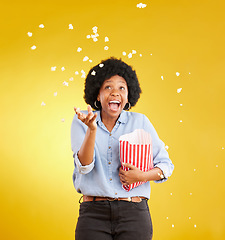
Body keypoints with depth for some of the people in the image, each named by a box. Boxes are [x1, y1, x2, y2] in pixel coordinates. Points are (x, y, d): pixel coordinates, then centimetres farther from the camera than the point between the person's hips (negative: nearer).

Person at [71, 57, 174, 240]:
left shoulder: (140, 122, 4)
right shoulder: (81, 122, 3)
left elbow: (166, 164, 8)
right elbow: (84, 167, -9)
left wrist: (143, 176, -10)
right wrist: (92, 128, -21)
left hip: (134, 213, 1)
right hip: (94, 214, 0)